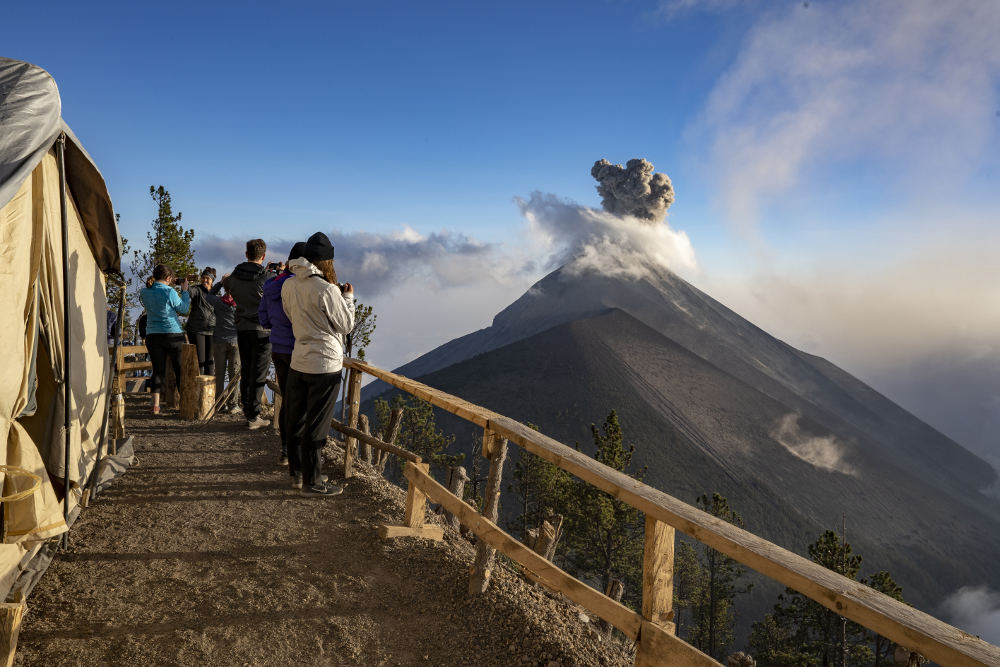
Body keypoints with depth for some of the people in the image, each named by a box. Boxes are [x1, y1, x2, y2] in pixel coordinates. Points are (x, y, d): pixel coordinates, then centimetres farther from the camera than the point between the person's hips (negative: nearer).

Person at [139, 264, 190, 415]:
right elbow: (184, 309, -2)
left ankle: (155, 405, 1)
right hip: (173, 334, -4)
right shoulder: (169, 292, -12)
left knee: (158, 370, 6)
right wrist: (184, 290, 8)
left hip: (152, 336, 4)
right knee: (180, 370, 6)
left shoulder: (145, 293, 3)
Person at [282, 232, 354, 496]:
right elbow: (346, 325, -9)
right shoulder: (327, 290, -19)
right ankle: (311, 482, 14)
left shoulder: (288, 286, 2)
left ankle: (297, 474, 31)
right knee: (316, 427, 3)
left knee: (296, 421, 17)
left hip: (298, 362, 7)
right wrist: (348, 298, 7)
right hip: (325, 365, -7)